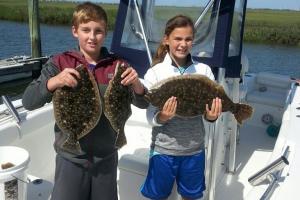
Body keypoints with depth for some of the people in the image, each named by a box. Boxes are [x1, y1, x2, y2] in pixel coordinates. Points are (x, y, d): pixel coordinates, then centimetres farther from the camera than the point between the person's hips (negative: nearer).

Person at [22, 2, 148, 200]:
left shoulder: (117, 65, -2)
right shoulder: (60, 63, -6)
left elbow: (143, 103, -3)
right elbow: (29, 101, -11)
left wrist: (136, 84, -24)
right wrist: (53, 82, -30)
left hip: (106, 157, 2)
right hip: (71, 158, -1)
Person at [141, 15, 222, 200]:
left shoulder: (204, 70, -4)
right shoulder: (155, 73, -9)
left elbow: (213, 109, -2)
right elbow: (151, 118, -9)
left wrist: (212, 116, -23)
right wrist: (163, 117, -29)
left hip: (195, 149, 2)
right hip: (163, 149, -1)